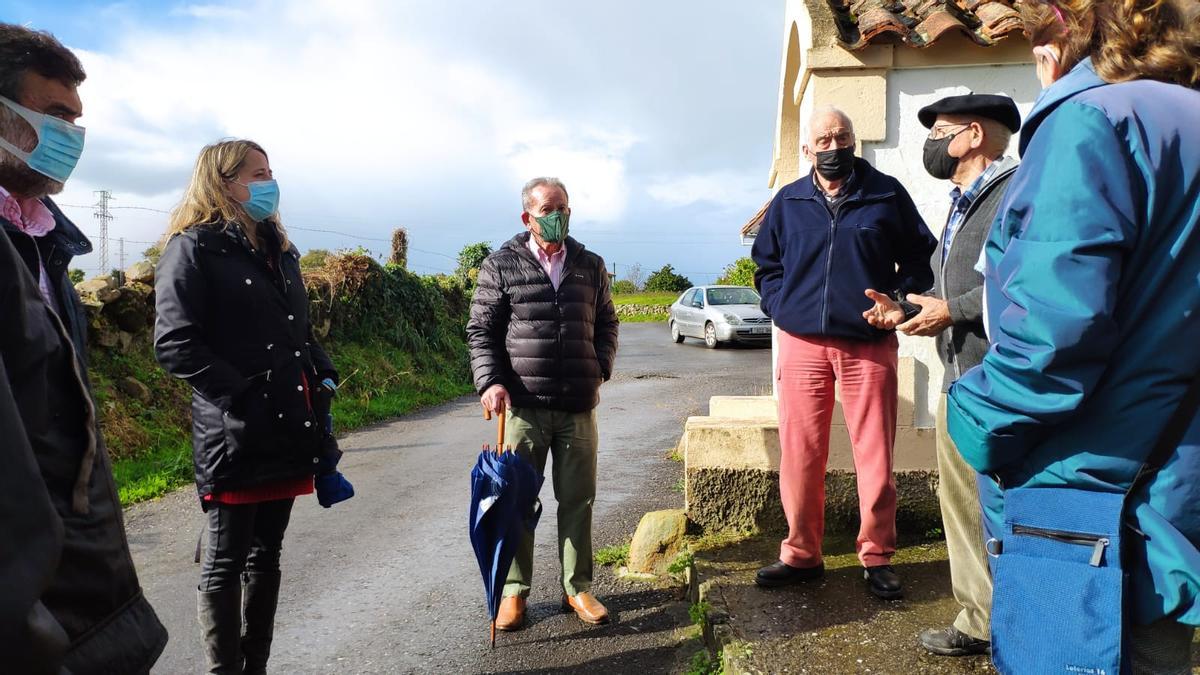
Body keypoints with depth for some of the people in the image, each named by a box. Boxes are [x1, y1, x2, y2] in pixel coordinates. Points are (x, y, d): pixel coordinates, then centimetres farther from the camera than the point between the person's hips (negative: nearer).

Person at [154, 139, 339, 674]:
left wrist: (324, 375, 7)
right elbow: (175, 344, -15)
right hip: (235, 438, -7)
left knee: (266, 557, 15)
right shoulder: (193, 248, -6)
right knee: (225, 564, 5)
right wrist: (240, 396, -20)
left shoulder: (279, 250, 17)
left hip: (289, 430, 8)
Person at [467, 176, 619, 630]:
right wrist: (490, 382, -10)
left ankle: (577, 588, 22)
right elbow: (481, 331, 2)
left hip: (578, 406, 3)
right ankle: (514, 590, 19)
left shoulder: (590, 266, 11)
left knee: (577, 499, 8)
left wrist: (599, 371, 7)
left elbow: (606, 323, 19)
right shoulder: (501, 266, 2)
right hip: (523, 405, -2)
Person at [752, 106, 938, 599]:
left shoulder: (887, 194, 6)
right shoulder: (788, 202, 11)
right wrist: (780, 308, 4)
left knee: (876, 456, 3)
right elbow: (766, 263, 19)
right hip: (802, 342, 1)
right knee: (800, 456, 3)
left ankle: (877, 558, 18)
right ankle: (801, 555, 17)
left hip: (869, 344, -1)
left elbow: (919, 257, 11)